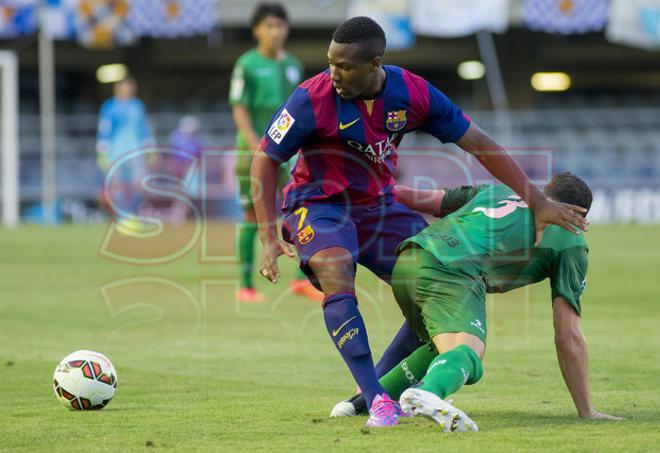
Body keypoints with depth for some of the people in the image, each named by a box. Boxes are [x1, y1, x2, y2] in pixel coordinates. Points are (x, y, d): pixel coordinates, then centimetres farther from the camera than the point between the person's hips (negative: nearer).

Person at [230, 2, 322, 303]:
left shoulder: (293, 65, 11)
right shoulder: (247, 64, -3)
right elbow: (239, 109, -8)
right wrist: (256, 146, -20)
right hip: (254, 147, -4)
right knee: (252, 216, 1)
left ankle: (303, 279, -7)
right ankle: (246, 285, 8)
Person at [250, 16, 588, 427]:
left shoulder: (414, 94, -14)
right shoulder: (313, 99, -23)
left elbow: (478, 143, -7)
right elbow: (266, 160, -13)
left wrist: (538, 202, -8)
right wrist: (269, 237, -22)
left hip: (379, 204, 5)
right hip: (318, 204, -5)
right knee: (337, 278, -33)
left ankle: (384, 383, 5)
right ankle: (376, 401, -34)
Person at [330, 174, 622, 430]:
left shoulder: (497, 191, 33)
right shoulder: (571, 240, 19)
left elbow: (420, 199, 37)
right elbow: (568, 336, 14)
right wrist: (586, 411, 19)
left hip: (407, 262, 7)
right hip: (453, 272, -7)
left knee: (444, 346, 30)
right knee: (467, 355, -25)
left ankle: (366, 401, 22)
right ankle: (428, 393, -59)